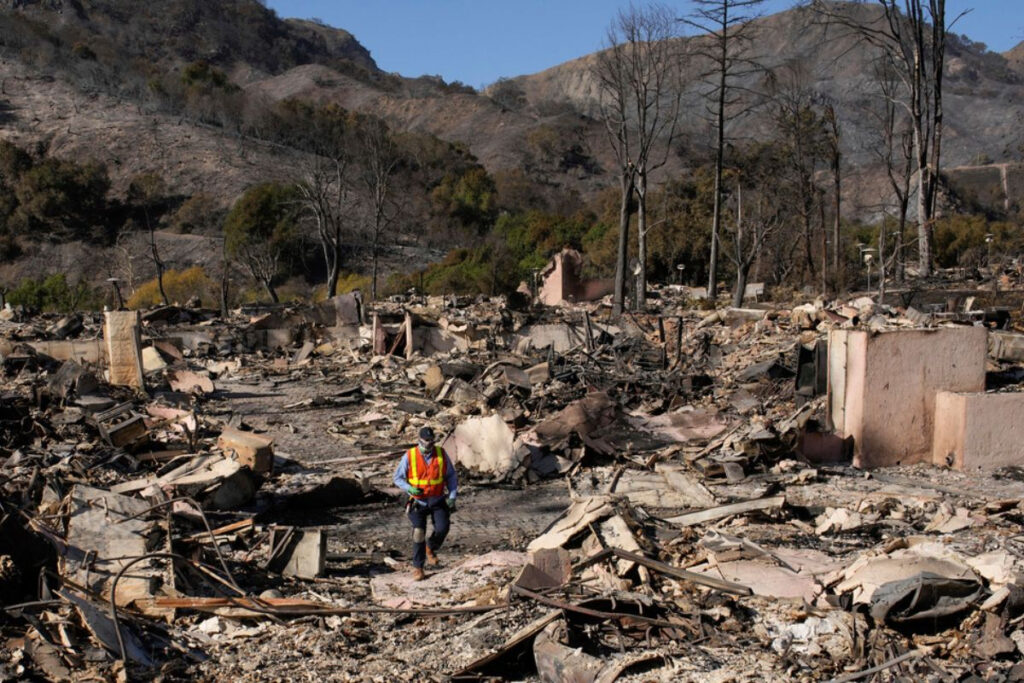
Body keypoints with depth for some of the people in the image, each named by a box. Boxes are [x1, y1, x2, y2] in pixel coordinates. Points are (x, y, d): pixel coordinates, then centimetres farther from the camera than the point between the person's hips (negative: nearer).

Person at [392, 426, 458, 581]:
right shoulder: (409, 456, -8)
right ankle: (417, 568, 2)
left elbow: (451, 476, 7)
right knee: (419, 532, -12)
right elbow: (398, 478, 0)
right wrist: (409, 488, -19)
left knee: (442, 528, -16)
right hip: (418, 501, -1)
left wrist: (452, 497, -2)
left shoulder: (441, 454, -3)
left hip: (437, 500, 1)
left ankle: (430, 548, 17)